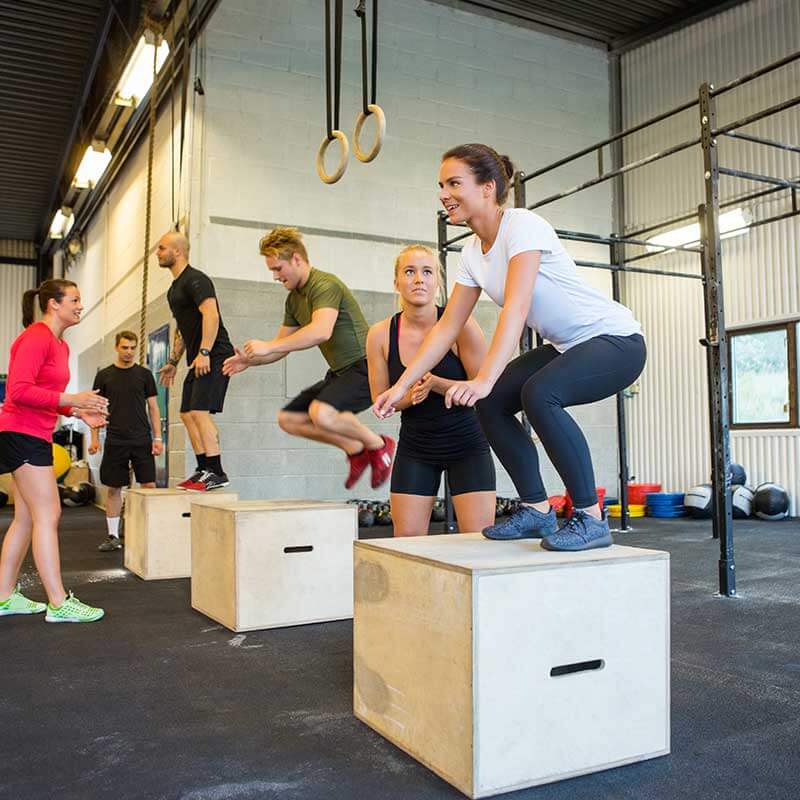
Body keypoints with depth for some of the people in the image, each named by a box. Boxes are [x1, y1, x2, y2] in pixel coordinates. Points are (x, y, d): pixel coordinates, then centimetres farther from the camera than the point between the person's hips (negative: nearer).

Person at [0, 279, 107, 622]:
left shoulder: (60, 345, 14)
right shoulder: (36, 337, -14)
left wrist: (78, 412, 7)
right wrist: (71, 400, -25)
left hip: (35, 436, 10)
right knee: (48, 515, -9)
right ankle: (59, 604, -6)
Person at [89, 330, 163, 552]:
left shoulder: (144, 374, 6)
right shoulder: (104, 376, 6)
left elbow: (153, 407, 6)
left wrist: (157, 438, -1)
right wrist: (94, 438, -1)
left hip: (142, 440, 0)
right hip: (115, 441, 0)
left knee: (149, 486, -2)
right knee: (114, 488, 5)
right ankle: (113, 536, 14)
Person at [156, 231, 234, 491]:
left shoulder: (195, 280, -10)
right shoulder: (175, 287, 21)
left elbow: (211, 314, -24)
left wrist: (204, 352, -31)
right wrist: (173, 361, 28)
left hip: (214, 355, -11)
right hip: (198, 359, 11)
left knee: (199, 411, -17)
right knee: (187, 414, 9)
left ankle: (216, 473, -14)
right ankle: (203, 470, 14)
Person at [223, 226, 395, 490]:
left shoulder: (325, 285, -16)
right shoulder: (294, 299, 14)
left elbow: (321, 331, -34)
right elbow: (282, 345, 20)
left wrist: (268, 347, -29)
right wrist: (250, 360, 2)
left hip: (364, 368, -10)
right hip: (339, 373, 10)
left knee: (320, 413, -33)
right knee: (288, 419, 8)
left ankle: (377, 444, -7)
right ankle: (355, 449, 13)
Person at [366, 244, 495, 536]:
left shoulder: (460, 325, -15)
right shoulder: (380, 335, -7)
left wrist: (435, 383, -26)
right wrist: (409, 397, -19)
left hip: (466, 443, -2)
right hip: (415, 445, 2)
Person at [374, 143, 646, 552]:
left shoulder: (521, 225, -21)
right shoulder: (473, 251, 3)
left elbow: (516, 309, -35)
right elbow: (447, 326, 4)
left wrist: (484, 379, -46)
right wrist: (402, 385, -3)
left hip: (614, 339, -8)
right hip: (566, 346, 9)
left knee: (539, 393, -32)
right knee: (491, 404, -4)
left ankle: (590, 517, -18)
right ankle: (537, 510, 9)